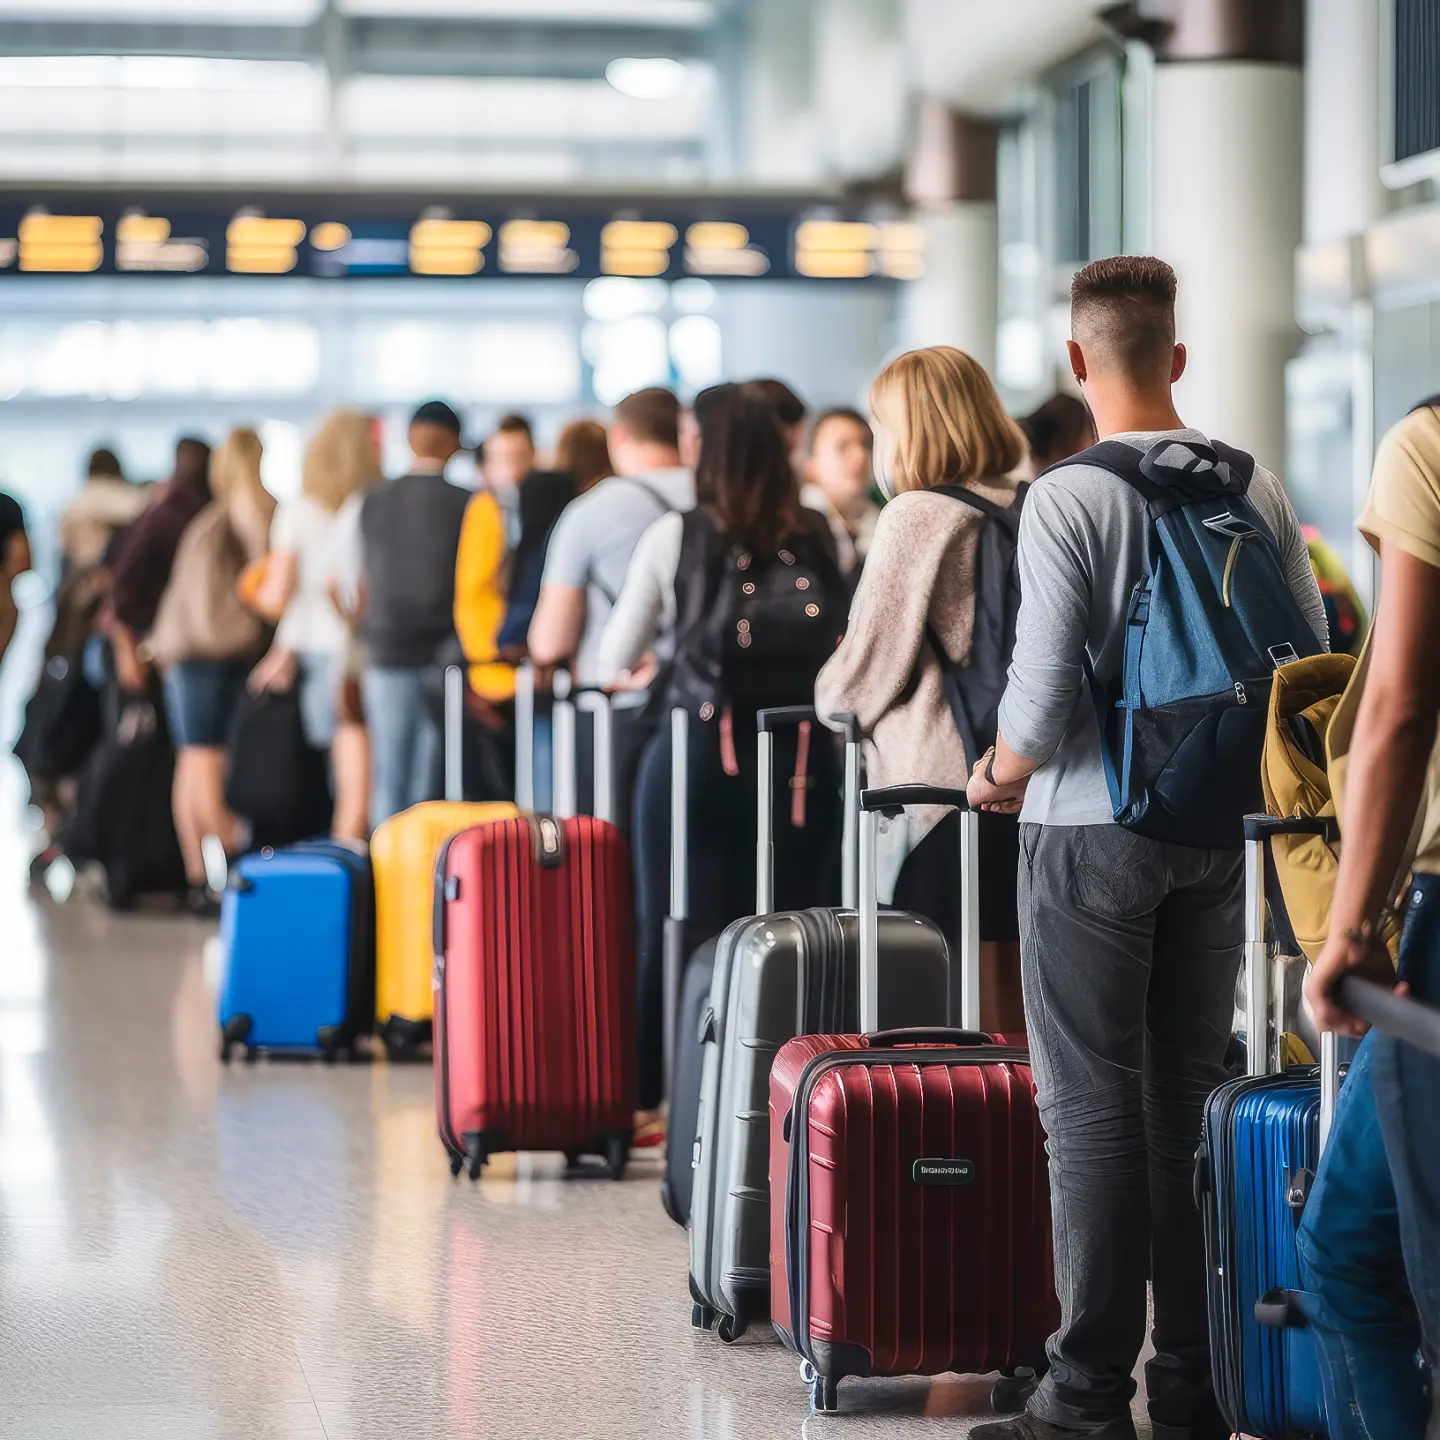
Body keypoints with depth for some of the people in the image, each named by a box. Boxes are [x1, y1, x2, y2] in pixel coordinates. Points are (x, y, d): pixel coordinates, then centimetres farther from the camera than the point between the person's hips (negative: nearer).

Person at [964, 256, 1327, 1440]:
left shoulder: (1068, 498, -13)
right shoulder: (1257, 491, 2)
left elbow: (1045, 687, -17)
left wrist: (1001, 775, 2)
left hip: (1093, 824, -5)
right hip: (1217, 828, 5)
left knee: (1094, 1106, -2)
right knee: (1192, 1097, 11)